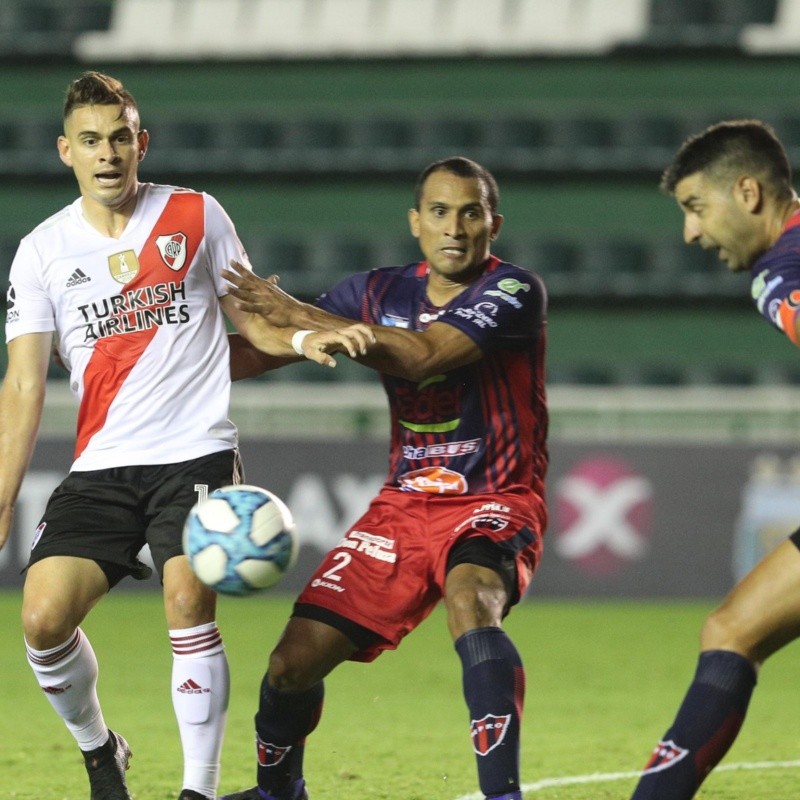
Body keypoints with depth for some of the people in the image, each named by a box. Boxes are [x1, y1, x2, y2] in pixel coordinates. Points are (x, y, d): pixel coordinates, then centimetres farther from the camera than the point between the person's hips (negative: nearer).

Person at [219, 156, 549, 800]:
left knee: (470, 598, -38)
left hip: (495, 501, -5)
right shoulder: (381, 292, 5)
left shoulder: (514, 292, -12)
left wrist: (298, 314, -21)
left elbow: (421, 356, -26)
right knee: (296, 659, -1)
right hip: (406, 502, 5)